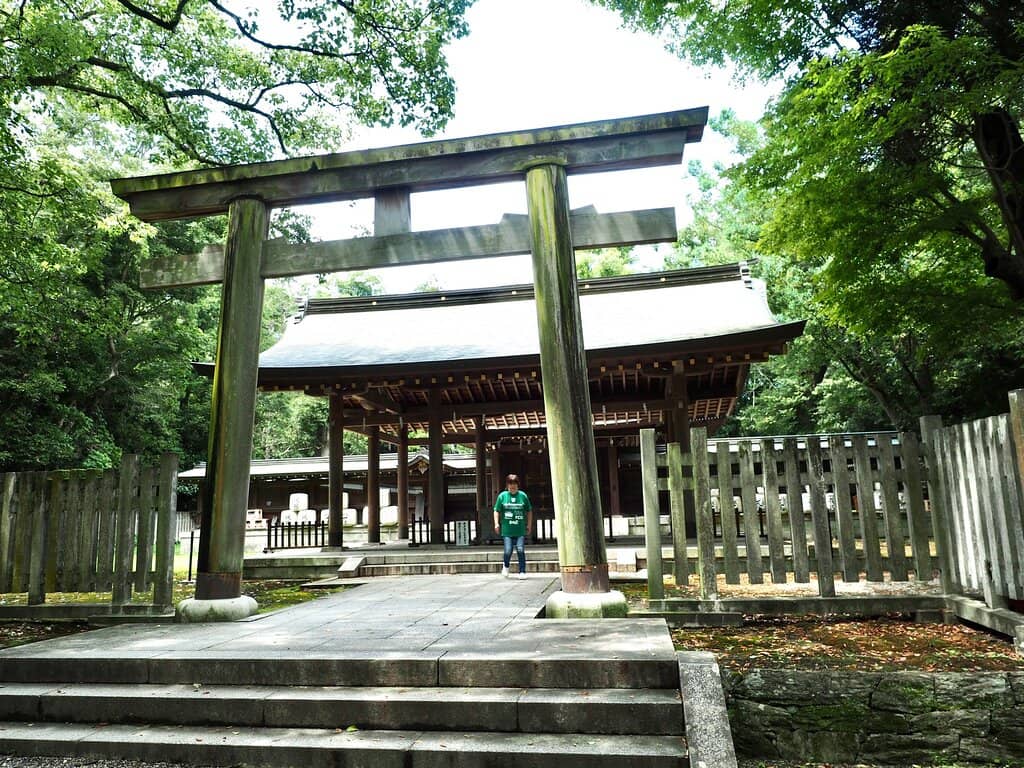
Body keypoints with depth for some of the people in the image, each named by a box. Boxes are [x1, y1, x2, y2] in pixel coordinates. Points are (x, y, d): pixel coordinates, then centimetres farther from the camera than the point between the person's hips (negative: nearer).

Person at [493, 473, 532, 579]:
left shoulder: (523, 496, 5)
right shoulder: (502, 496, 3)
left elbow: (529, 511, 15)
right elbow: (497, 510, 8)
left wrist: (529, 524, 13)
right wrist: (496, 523, -3)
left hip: (520, 529, 1)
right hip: (507, 529, 0)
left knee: (521, 550, -6)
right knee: (508, 551, -6)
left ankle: (522, 572, 4)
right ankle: (506, 566, 24)